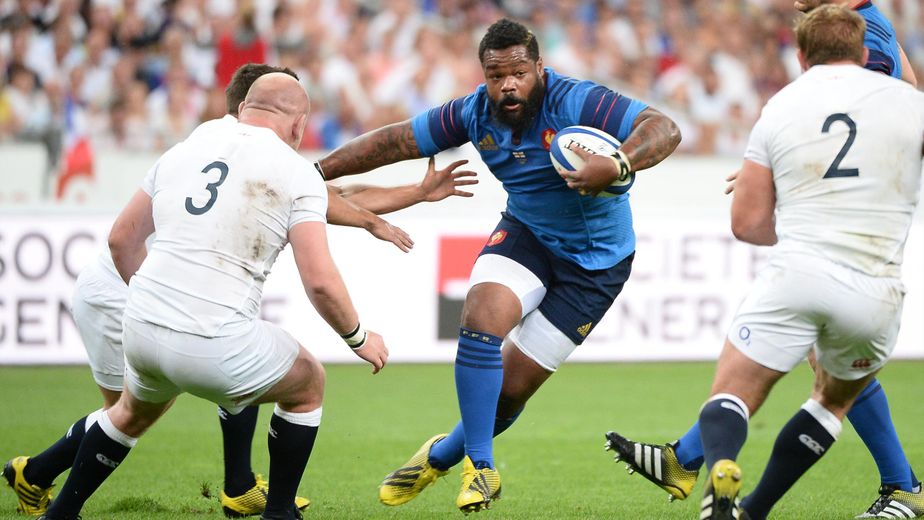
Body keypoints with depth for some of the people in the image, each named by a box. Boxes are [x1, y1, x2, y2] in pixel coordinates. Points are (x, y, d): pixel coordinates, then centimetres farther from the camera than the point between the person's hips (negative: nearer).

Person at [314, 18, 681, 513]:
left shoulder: (576, 102, -28)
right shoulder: (475, 113, -12)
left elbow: (663, 129, -36)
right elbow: (395, 141, -3)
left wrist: (617, 165, -55)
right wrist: (316, 171, -5)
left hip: (594, 261, -4)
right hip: (525, 232, 4)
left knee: (514, 385, -4)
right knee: (481, 318, -25)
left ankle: (444, 455, 25)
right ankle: (480, 467, -11)